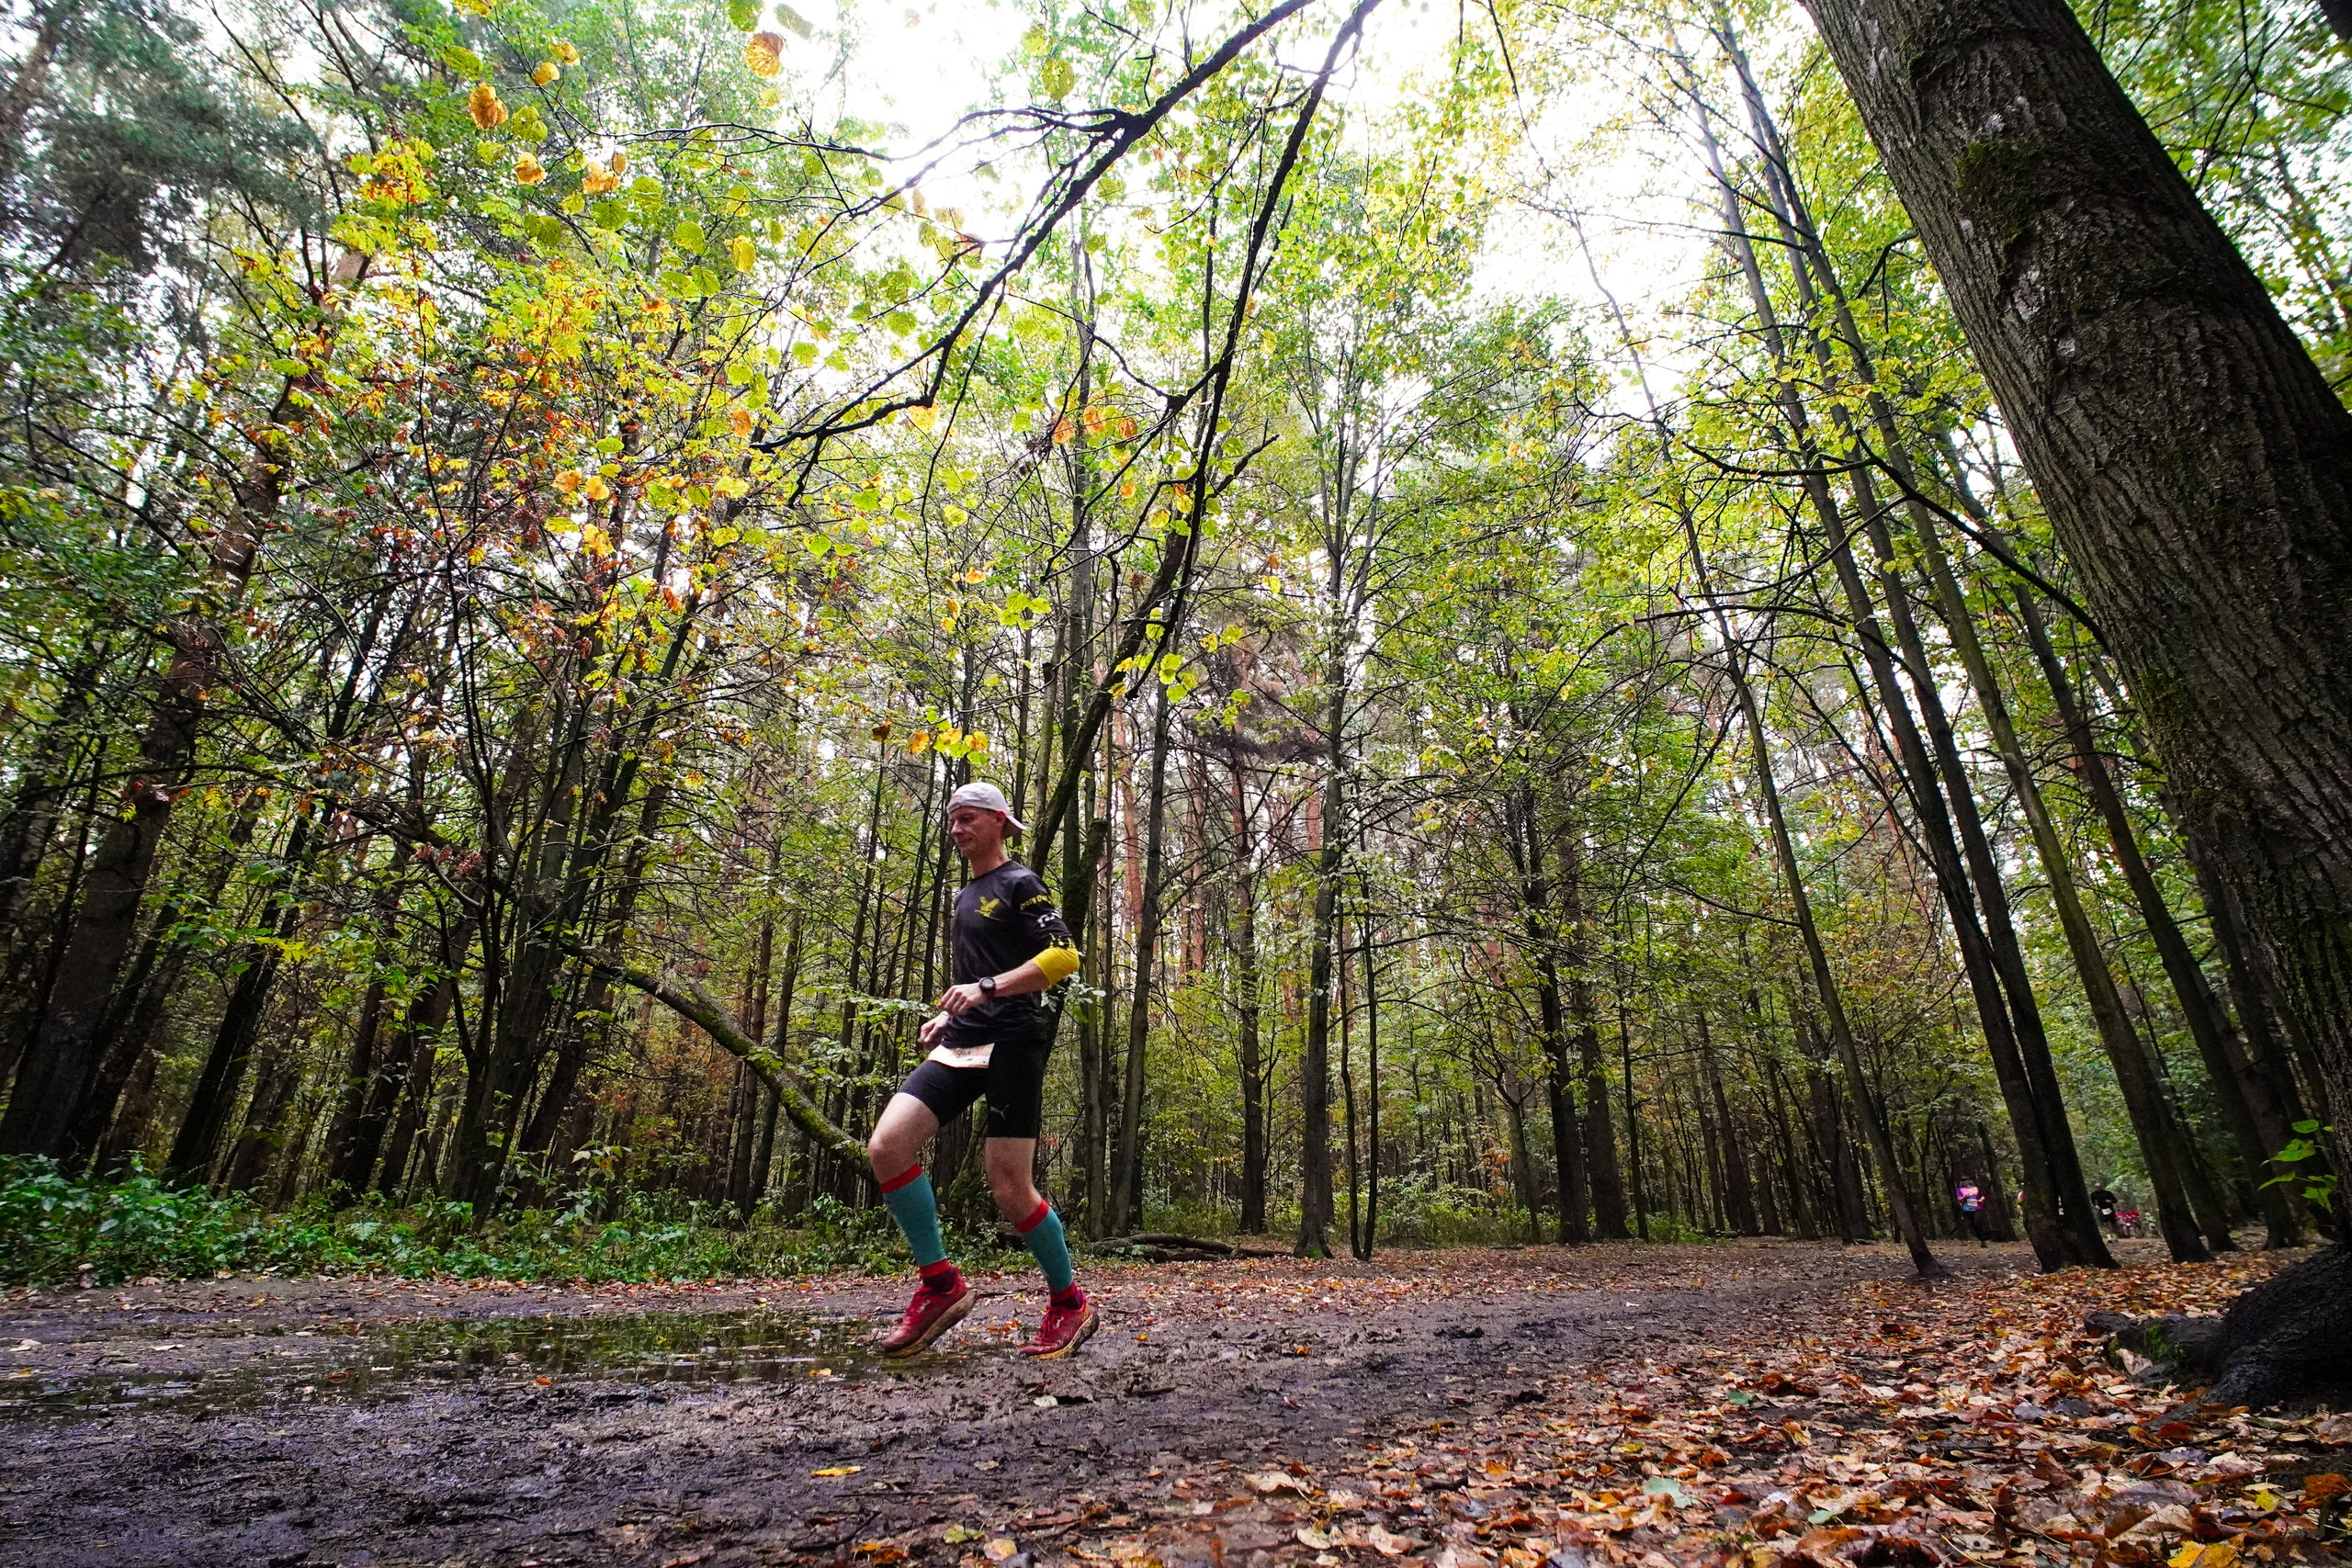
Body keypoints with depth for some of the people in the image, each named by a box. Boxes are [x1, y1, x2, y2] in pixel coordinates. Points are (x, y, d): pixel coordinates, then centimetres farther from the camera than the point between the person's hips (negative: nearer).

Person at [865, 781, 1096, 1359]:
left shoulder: (1020, 884, -3)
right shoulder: (965, 897, 23)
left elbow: (1063, 956, -15)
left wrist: (987, 987, -22)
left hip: (1013, 1044, -8)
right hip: (961, 1047, 8)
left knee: (1009, 1190, -7)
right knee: (886, 1146, -12)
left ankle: (1069, 1302, 16)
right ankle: (941, 1285, -1)